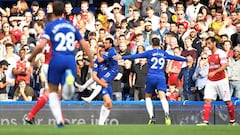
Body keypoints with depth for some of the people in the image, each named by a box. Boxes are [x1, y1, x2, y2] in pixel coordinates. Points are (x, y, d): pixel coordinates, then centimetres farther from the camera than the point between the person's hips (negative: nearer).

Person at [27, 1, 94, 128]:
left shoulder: (50, 26, 1)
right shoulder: (72, 26, 14)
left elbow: (40, 46, -10)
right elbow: (84, 44, 12)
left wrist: (31, 58, 6)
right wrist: (91, 61, 20)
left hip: (57, 59, -3)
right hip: (70, 59, 3)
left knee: (53, 91, 15)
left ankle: (59, 120, 1)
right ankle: (69, 78, -34)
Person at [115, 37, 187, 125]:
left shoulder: (149, 52, 4)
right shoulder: (164, 53, 12)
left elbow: (136, 56, -2)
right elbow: (175, 57, 23)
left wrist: (123, 57, 0)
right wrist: (186, 59, 38)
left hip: (151, 77, -1)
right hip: (161, 77, 1)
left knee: (148, 97, 17)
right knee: (162, 97, -14)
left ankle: (152, 117, 5)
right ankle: (166, 113, -42)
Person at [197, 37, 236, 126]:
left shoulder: (221, 53, -9)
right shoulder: (209, 55, 11)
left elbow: (224, 66, -19)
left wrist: (214, 72, -30)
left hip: (221, 81, -6)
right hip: (211, 81, 6)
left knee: (227, 101, 5)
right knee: (207, 100, -10)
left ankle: (232, 121, 20)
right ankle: (205, 121, -15)